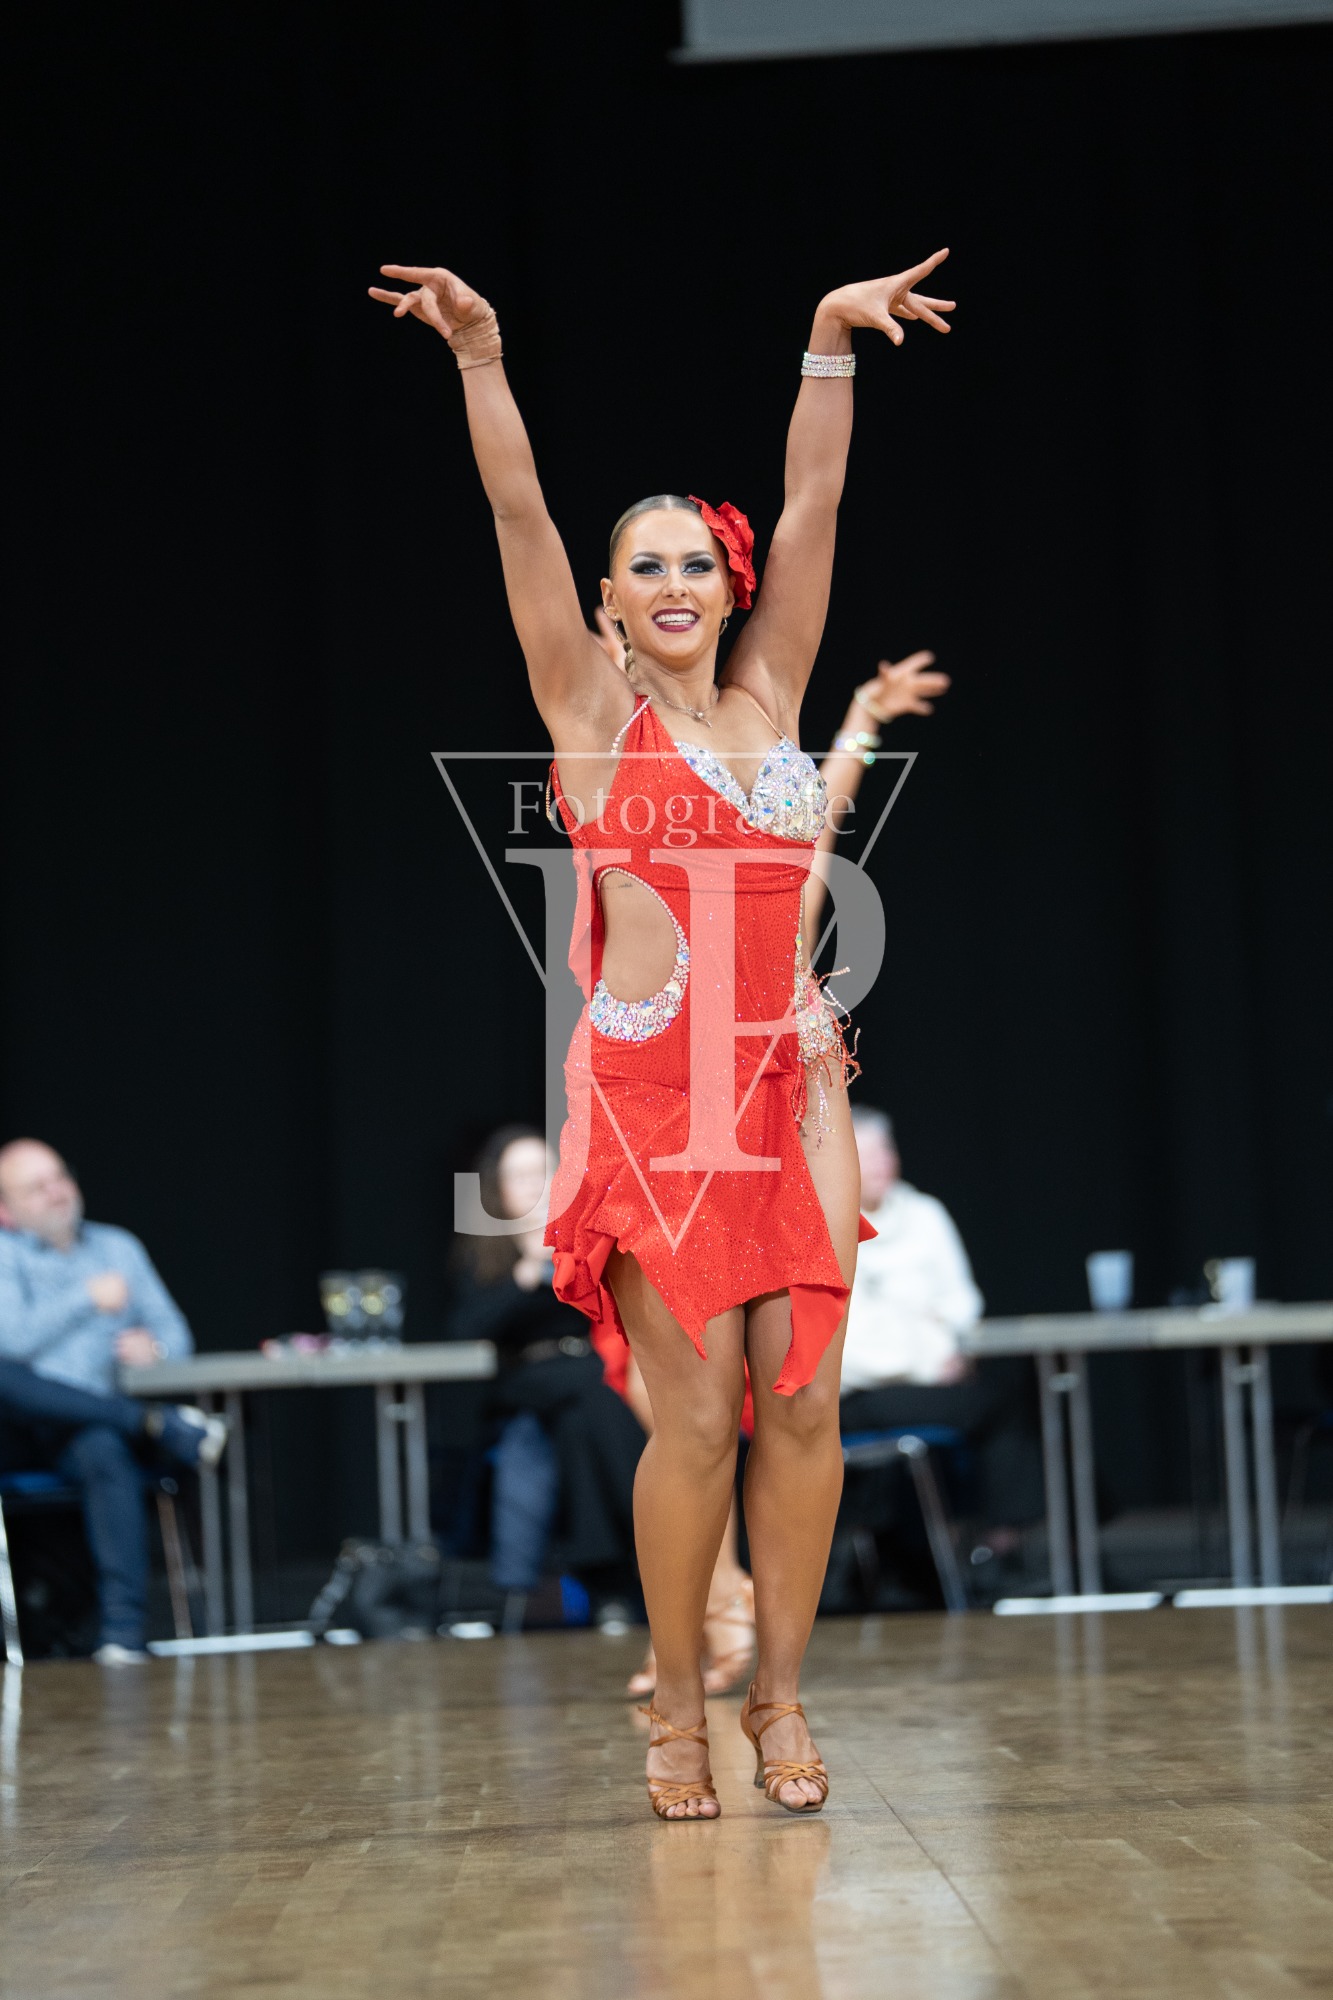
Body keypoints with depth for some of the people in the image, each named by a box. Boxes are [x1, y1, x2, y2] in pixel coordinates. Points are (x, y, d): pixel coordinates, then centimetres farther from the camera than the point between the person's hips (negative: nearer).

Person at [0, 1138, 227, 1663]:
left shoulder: (118, 1247, 20)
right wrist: (89, 1298, -11)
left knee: (104, 1450, -36)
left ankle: (123, 1632, -38)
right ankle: (157, 1424, -31)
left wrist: (155, 1347, -7)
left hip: (93, 1424, 2)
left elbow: (176, 1336, 16)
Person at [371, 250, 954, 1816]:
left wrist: (833, 341, -1)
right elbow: (520, 516, -5)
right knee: (696, 1410, -6)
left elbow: (812, 501, 7)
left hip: (792, 1080, 4)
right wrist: (481, 359, -14)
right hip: (652, 1087, -4)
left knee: (803, 1398, 0)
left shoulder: (765, 694, 14)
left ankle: (780, 1694, 12)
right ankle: (678, 1703, 10)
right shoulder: (589, 707, 5)